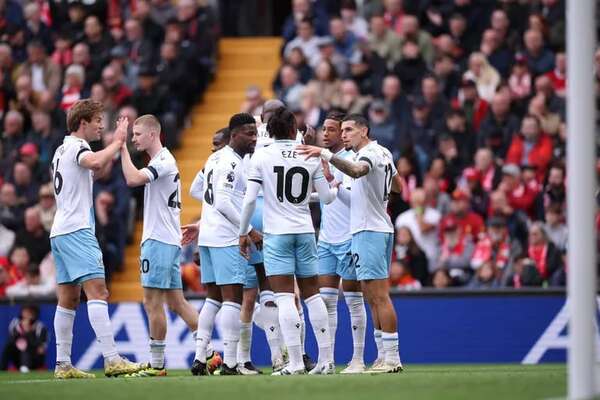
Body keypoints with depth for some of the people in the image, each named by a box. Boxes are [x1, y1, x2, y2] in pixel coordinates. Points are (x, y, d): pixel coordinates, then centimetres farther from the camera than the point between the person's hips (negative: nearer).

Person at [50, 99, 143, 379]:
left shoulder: (63, 150, 21)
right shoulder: (76, 146, -8)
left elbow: (93, 169, 37)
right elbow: (95, 162, -31)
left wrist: (115, 147, 28)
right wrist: (117, 142, -17)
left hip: (60, 232, 10)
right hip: (77, 230, -10)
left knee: (68, 298, 9)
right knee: (98, 291, -17)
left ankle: (63, 364, 7)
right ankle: (112, 360, -26)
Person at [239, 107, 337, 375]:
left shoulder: (261, 156, -4)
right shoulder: (310, 157, 2)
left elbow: (249, 199, -6)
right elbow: (326, 198, 9)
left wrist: (243, 233, 5)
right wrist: (337, 189, 32)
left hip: (276, 234, -3)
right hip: (305, 232, 3)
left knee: (284, 296, -6)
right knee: (312, 294, 11)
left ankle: (295, 362, -13)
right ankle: (326, 359, 11)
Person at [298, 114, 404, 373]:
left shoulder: (369, 153, -13)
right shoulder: (383, 153, 16)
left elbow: (356, 171, -37)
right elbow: (398, 186, 29)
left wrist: (327, 155, -48)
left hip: (369, 231, -10)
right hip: (381, 228, 10)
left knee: (379, 296, -10)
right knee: (374, 298, 12)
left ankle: (392, 358, -11)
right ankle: (384, 356, 13)